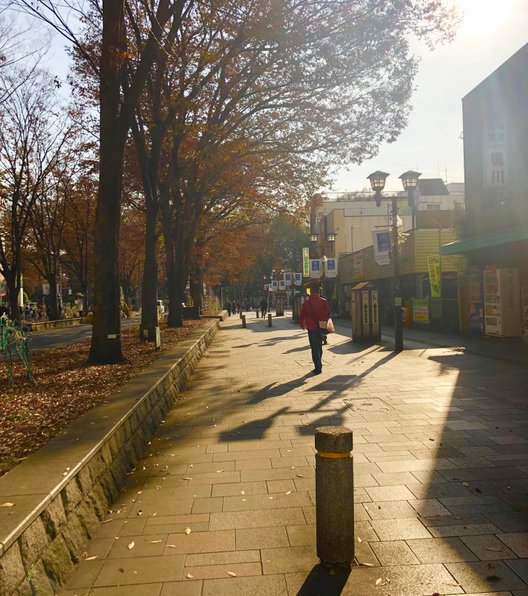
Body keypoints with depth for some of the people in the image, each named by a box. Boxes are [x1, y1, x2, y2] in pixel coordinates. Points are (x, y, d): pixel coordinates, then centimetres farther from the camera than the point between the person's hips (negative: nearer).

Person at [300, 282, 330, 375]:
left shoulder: (307, 303, -10)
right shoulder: (324, 302, -3)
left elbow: (303, 315, -3)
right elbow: (328, 314, 4)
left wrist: (303, 325, 14)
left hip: (311, 328, -3)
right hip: (321, 328, 3)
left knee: (314, 348, 1)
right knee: (319, 347, 19)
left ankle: (318, 368, -5)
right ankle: (319, 365, 30)